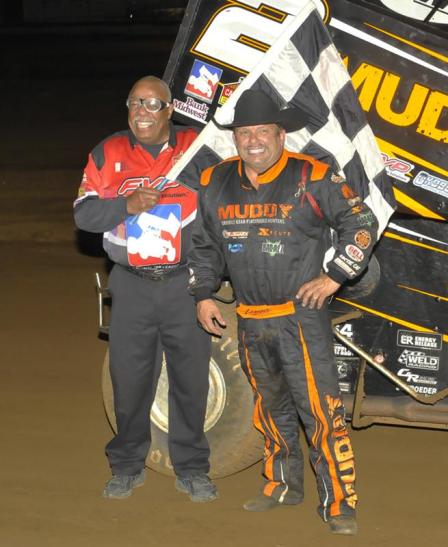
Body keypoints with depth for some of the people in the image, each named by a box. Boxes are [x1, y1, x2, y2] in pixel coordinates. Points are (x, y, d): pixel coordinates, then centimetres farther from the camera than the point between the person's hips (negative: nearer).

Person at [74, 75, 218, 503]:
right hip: (132, 286, 1)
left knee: (191, 378, 4)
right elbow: (84, 213, 0)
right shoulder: (108, 154, 5)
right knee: (129, 378, 5)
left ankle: (191, 468, 16)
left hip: (186, 283, 0)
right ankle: (127, 466, 20)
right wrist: (127, 205, -15)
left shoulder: (196, 148, 3)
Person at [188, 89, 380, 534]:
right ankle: (283, 486, 33)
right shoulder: (216, 184, 6)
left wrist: (334, 277, -8)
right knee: (271, 409, 18)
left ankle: (340, 504, -4)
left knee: (321, 411, -10)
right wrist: (203, 295, 11)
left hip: (302, 318, -5)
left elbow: (361, 223, -3)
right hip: (250, 323, 5)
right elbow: (204, 245, 18)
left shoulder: (311, 179, -8)